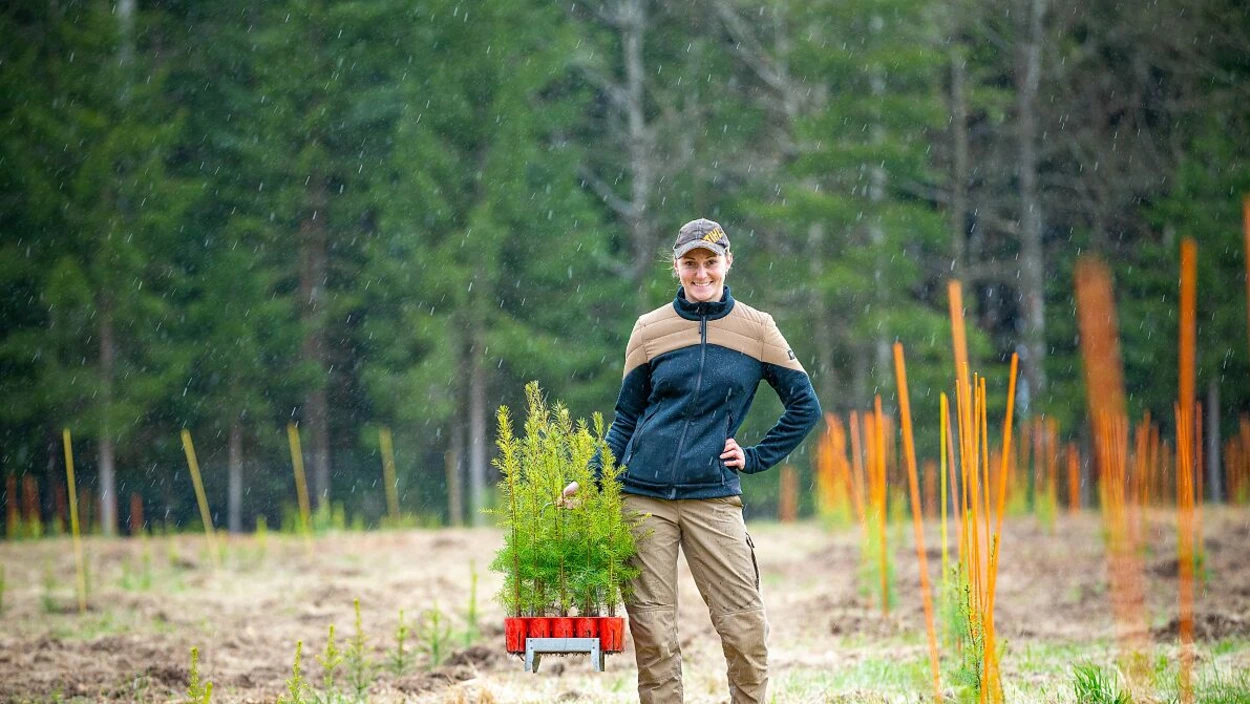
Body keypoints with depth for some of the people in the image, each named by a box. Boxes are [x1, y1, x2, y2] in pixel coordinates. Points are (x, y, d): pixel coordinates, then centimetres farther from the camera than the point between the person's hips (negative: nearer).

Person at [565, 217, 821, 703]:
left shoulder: (756, 329, 6)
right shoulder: (650, 330, 8)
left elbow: (805, 407, 11)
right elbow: (626, 418, 14)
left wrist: (756, 458, 4)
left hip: (713, 498, -1)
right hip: (643, 496, 1)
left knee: (746, 628, -8)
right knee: (652, 631, -1)